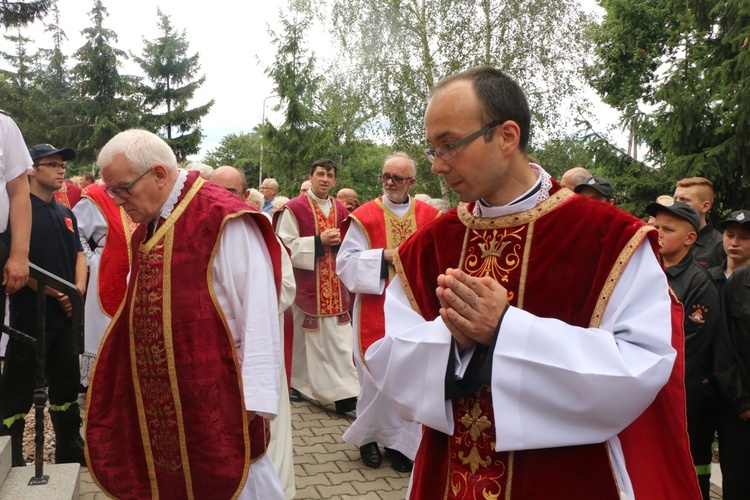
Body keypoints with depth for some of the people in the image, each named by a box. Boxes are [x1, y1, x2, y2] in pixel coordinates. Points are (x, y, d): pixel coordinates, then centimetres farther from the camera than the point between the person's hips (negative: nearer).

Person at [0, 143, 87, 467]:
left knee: (66, 383, 16)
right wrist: (57, 293, -14)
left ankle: (70, 451, 30)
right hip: (30, 316, -7)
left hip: (65, 315, 7)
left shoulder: (66, 214, 13)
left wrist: (78, 291, -3)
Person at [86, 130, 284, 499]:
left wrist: (252, 395, -21)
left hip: (214, 397, -8)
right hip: (158, 399, 8)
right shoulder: (148, 225, 11)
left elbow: (259, 310, -19)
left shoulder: (222, 219, -15)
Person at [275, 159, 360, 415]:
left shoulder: (340, 209, 10)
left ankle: (346, 394, 3)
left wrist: (340, 242, -6)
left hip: (335, 284, 4)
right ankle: (296, 382, 25)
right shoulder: (294, 208, -5)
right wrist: (319, 241, -17)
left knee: (339, 340, 1)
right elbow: (285, 246, -11)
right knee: (302, 335, 7)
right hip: (305, 282, -4)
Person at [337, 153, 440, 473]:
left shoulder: (429, 215, 5)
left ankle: (400, 441, 20)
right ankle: (368, 435, 24)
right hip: (376, 309, -2)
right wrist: (384, 255, -16)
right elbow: (346, 262, -6)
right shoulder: (364, 216, -3)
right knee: (376, 374, 2)